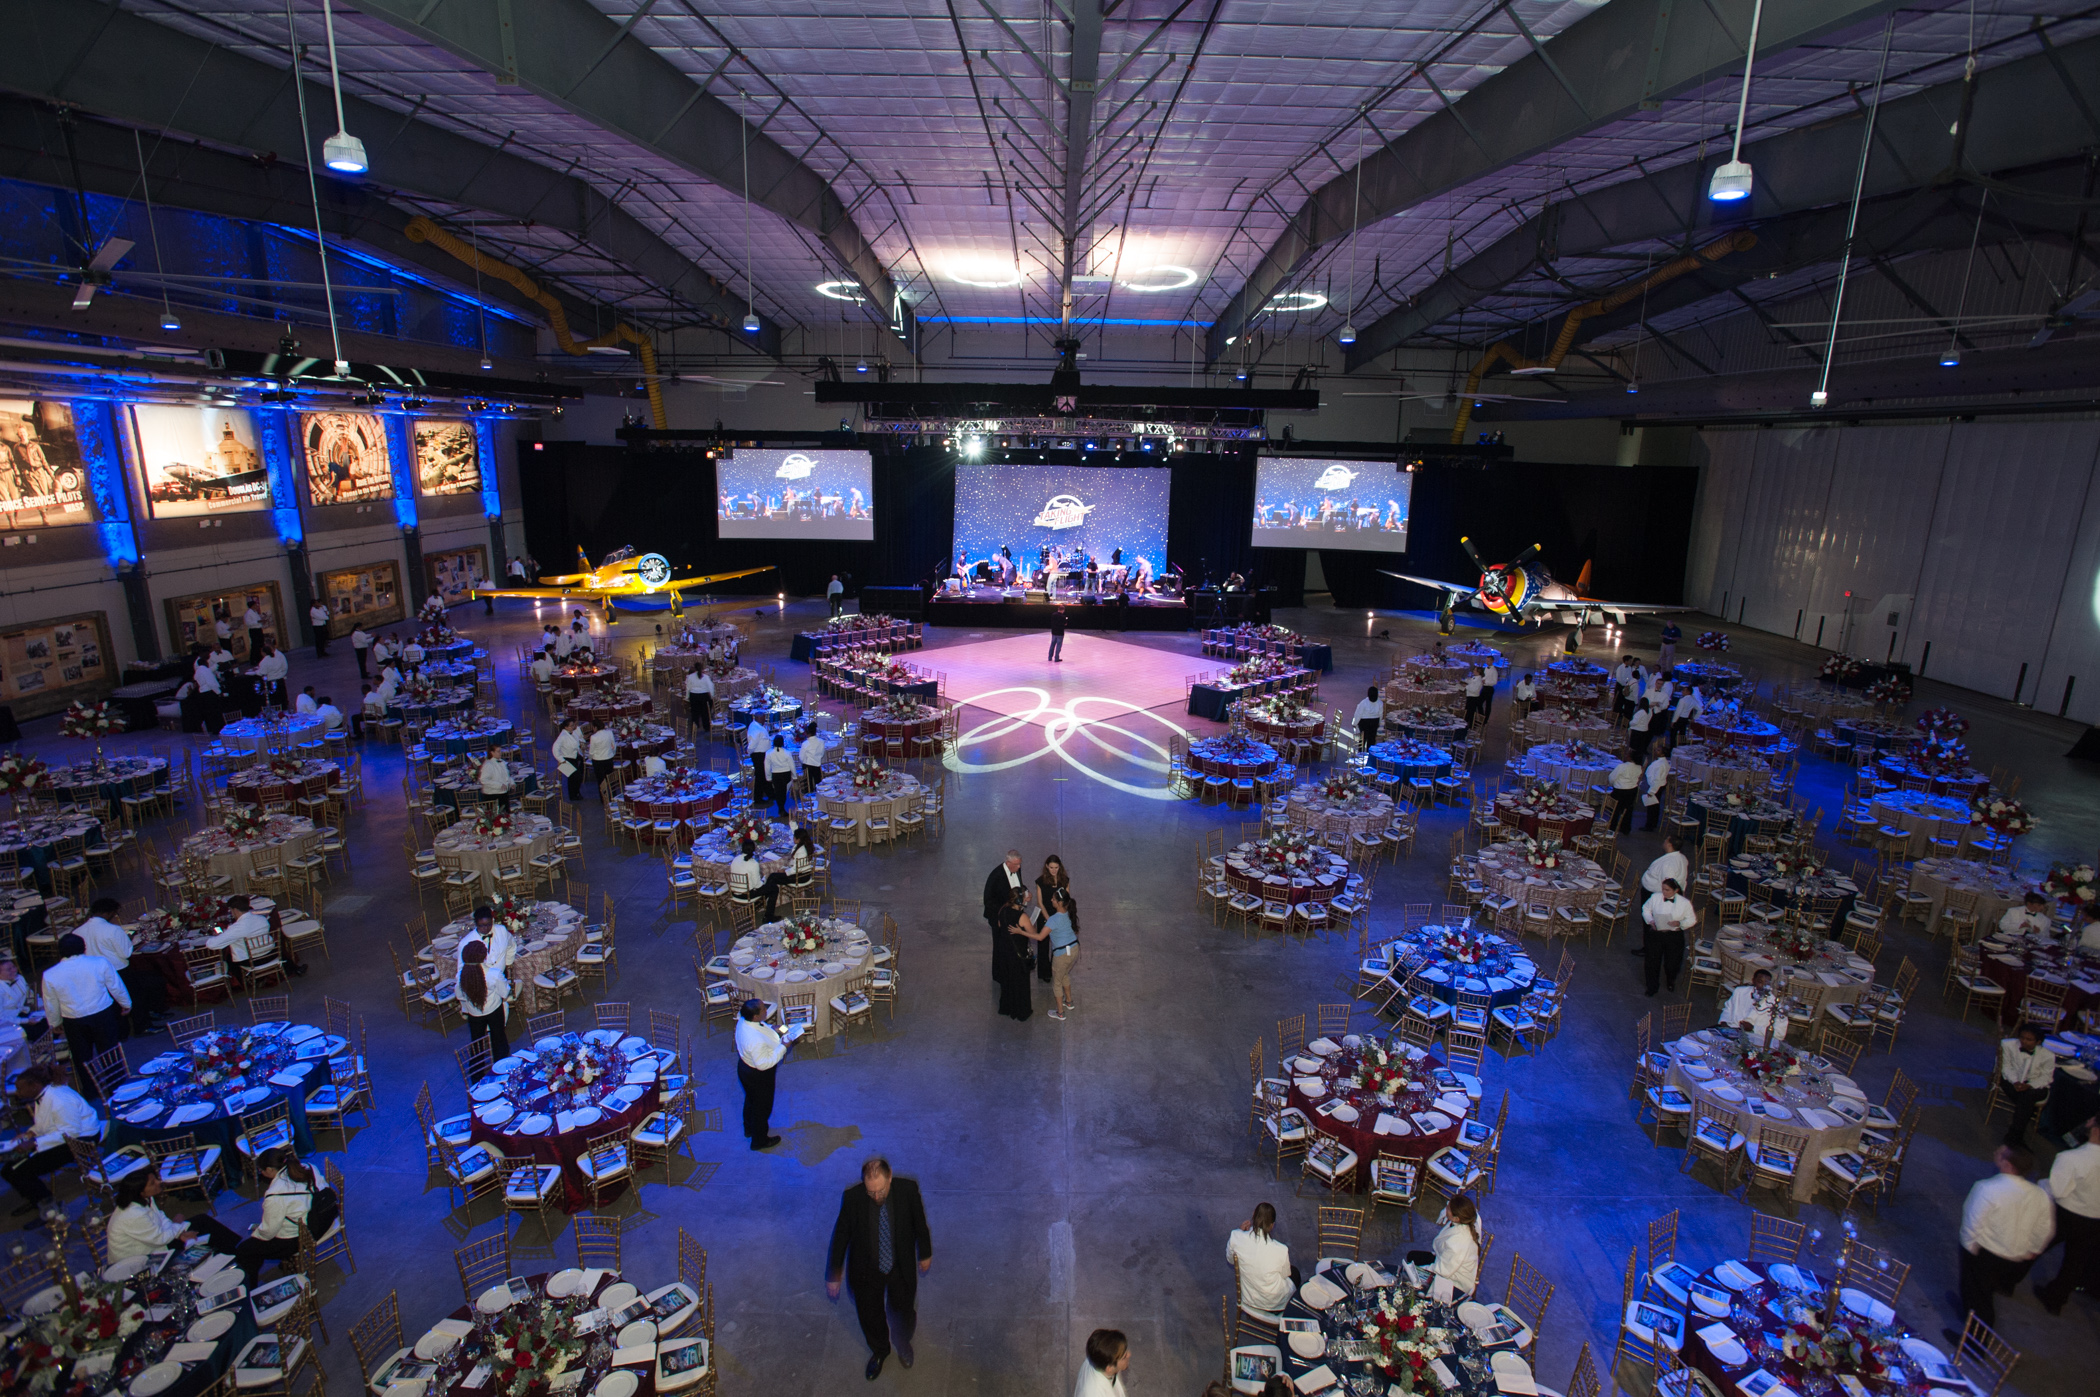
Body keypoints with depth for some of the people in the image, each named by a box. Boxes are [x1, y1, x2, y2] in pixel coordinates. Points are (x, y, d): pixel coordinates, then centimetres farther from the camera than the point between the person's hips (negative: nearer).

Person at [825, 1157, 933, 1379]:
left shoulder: (908, 1190, -27)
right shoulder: (852, 1198, -29)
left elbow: (919, 1223, -8)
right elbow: (840, 1235, -14)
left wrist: (925, 1254, 6)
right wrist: (833, 1275, -4)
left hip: (901, 1268, 0)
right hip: (866, 1271, 0)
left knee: (904, 1314, 22)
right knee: (870, 1318, 23)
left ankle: (903, 1343, 59)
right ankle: (879, 1351, 58)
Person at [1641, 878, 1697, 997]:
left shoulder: (1684, 902, -8)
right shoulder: (1655, 897, -3)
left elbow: (1692, 920, 0)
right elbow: (1646, 909, 11)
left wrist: (1680, 923, -19)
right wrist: (1650, 920, -7)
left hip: (1674, 935, -1)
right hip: (1656, 933, 1)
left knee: (1672, 963, 5)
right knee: (1653, 961, 1)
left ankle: (1671, 983, 42)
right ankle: (1651, 988, 23)